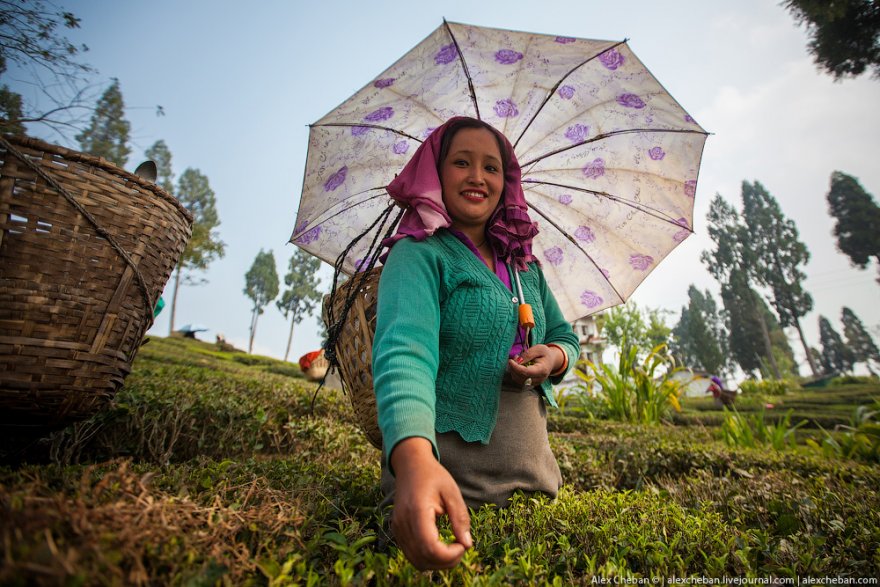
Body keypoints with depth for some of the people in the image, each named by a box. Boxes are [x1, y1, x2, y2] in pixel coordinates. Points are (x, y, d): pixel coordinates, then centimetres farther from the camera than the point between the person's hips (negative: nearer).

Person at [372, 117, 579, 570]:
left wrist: (555, 356, -9)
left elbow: (566, 336, 16)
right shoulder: (419, 254, -11)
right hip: (445, 477, -6)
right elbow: (403, 351, -28)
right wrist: (414, 459, -46)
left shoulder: (524, 263, 9)